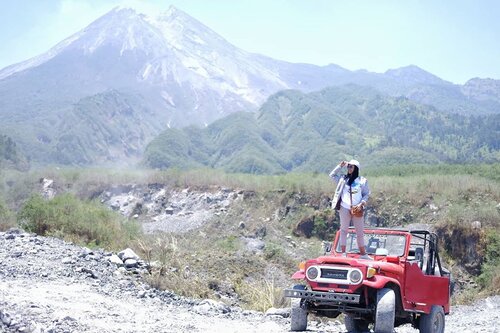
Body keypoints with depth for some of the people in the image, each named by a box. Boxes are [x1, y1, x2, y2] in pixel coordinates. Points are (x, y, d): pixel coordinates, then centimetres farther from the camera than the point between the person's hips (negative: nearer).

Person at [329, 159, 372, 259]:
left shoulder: (362, 181, 5)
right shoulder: (343, 179, 8)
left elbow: (367, 194, 6)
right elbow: (332, 175, 9)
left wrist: (363, 202, -11)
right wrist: (340, 166, 2)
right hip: (345, 209, 0)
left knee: (360, 232, 5)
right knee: (343, 230, 2)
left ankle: (363, 253, 12)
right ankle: (343, 253, 5)